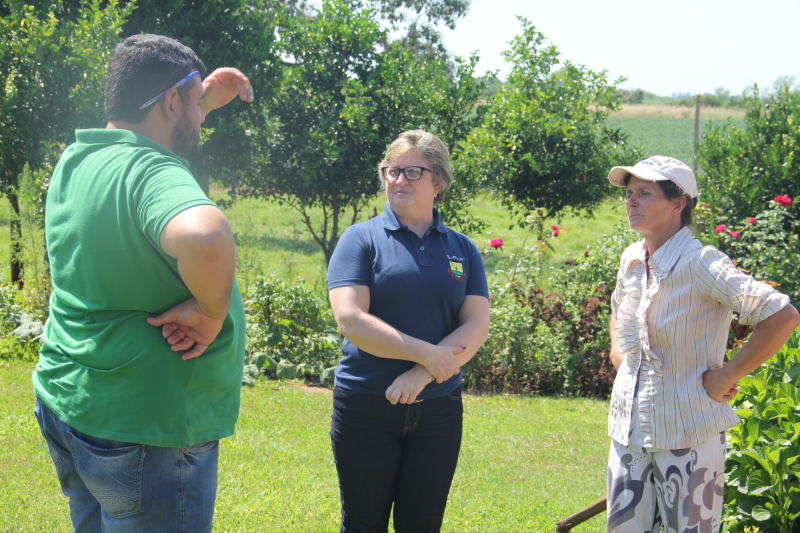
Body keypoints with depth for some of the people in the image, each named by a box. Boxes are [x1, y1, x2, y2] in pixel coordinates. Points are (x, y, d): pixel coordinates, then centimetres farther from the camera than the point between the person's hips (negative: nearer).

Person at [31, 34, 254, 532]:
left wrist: (205, 100, 22)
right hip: (148, 429, -9)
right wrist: (212, 310, -28)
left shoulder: (76, 160, 5)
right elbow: (205, 237, -45)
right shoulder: (151, 173, -22)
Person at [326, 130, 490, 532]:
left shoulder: (462, 249, 8)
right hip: (367, 408, -3)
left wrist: (421, 375, -16)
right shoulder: (362, 239, -1)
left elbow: (477, 326, -2)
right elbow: (350, 319, -13)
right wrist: (427, 354, -17)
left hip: (438, 409, 3)